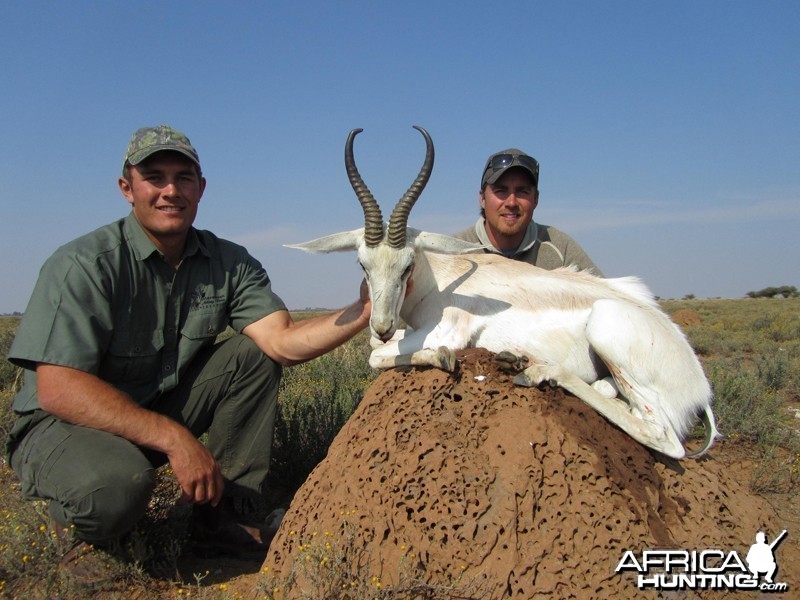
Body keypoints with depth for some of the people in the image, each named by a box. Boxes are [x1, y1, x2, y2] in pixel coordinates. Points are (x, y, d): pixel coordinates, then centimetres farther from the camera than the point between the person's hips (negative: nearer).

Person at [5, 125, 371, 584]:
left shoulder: (228, 264, -4)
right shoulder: (84, 265, -19)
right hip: (62, 425, -5)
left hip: (162, 408, 6)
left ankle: (222, 514, -4)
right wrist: (173, 439, -33)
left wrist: (366, 310, -34)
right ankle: (82, 528, 2)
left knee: (254, 354, -10)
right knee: (117, 483, -37)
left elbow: (282, 342, -18)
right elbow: (57, 389, -27)